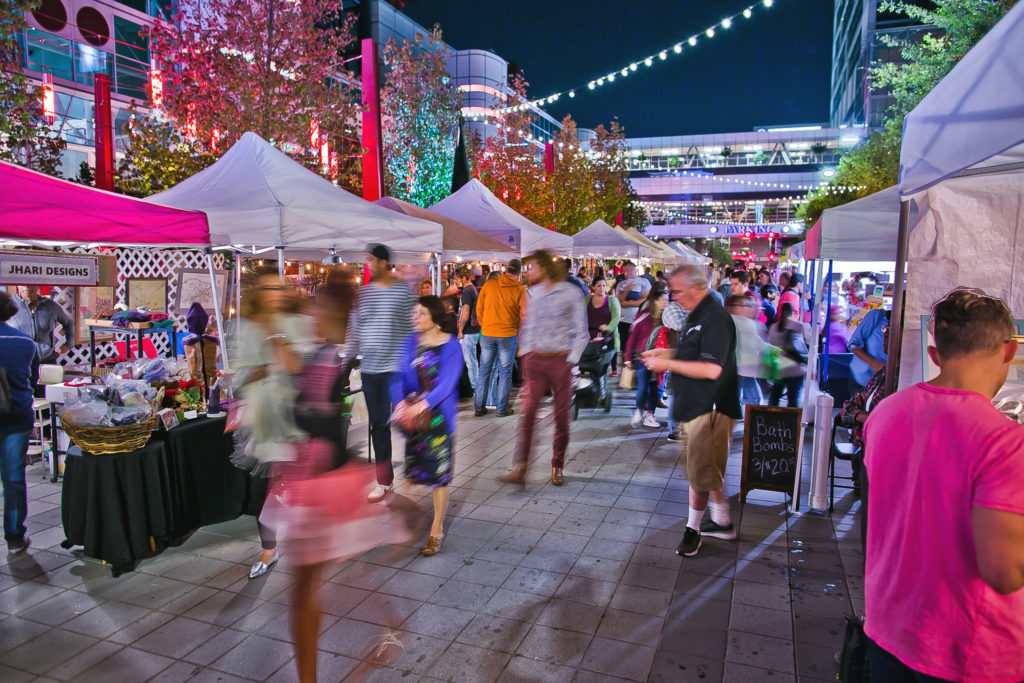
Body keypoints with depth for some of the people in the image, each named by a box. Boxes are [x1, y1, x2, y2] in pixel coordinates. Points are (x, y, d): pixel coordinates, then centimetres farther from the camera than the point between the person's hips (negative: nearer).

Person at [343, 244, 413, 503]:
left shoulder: (403, 291, -3)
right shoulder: (362, 293, 9)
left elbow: (413, 329, -3)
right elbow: (354, 331, 12)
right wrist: (345, 363, 9)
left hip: (397, 367, -4)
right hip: (370, 368, 4)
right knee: (378, 425, 9)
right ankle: (384, 481, 21)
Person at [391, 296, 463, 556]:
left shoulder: (451, 346, -7)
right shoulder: (411, 342, 6)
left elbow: (447, 383, -15)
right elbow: (399, 376, 2)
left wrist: (421, 406, -26)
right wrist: (402, 403, -16)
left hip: (438, 414, -4)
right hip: (412, 412, 4)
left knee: (439, 473, 2)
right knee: (413, 468, 8)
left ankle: (436, 531, 14)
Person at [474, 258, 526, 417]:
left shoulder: (489, 284, 0)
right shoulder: (520, 289, -6)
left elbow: (479, 309, 5)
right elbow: (524, 314, -5)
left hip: (487, 334, 2)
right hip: (508, 335, -2)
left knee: (484, 370, 11)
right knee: (505, 372, 7)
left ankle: (479, 407, 15)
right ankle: (501, 408, 10)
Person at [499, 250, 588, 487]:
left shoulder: (571, 293, -4)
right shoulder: (533, 292, 10)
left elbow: (581, 332, -2)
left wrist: (571, 360, -8)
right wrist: (525, 352, 10)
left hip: (560, 361, -3)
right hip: (535, 360, 3)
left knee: (562, 416, 5)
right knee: (527, 413, -5)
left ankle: (557, 467, 20)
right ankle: (520, 470, -4)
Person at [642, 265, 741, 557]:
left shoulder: (715, 319, -20)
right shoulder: (696, 316, 13)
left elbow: (712, 369, -27)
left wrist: (668, 364, -22)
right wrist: (665, 353, 10)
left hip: (710, 409, -11)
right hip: (696, 405, 11)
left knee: (701, 472, 0)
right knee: (710, 471, 19)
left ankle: (693, 529, 13)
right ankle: (721, 522, 32)